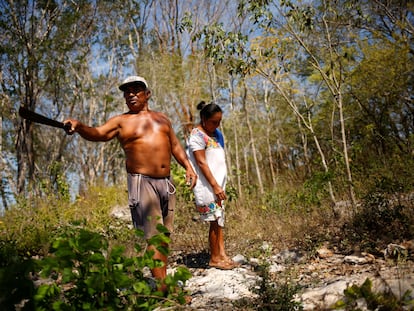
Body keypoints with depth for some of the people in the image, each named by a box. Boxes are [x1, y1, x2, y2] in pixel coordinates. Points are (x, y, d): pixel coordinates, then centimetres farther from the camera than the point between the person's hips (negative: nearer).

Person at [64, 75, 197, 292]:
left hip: (166, 183, 5)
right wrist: (78, 127, -32)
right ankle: (162, 285, -8)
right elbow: (97, 133, -13)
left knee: (164, 235, 10)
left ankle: (162, 279, 19)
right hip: (142, 183, -5)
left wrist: (188, 167, 8)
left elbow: (175, 146, 19)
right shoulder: (121, 122, 2)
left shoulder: (162, 118, 16)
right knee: (153, 235, -10)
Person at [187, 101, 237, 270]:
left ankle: (222, 254, 13)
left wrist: (220, 185, 13)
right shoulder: (197, 135, -12)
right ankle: (214, 258, 8)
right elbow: (201, 163, -17)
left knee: (219, 219, 8)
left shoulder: (215, 133, 14)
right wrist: (215, 186, -19)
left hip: (218, 183, 8)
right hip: (207, 185, -8)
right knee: (214, 220, -3)